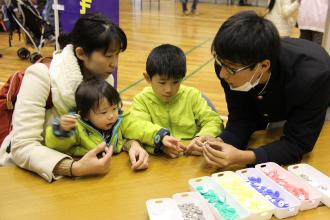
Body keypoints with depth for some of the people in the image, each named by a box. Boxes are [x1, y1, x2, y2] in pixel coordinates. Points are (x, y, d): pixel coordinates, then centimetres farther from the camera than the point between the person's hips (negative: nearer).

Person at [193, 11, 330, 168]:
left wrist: (243, 157, -55)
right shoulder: (231, 64, -35)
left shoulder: (313, 76, -45)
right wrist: (221, 143, -45)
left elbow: (297, 144, -38)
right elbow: (241, 118, -23)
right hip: (272, 108, 2)